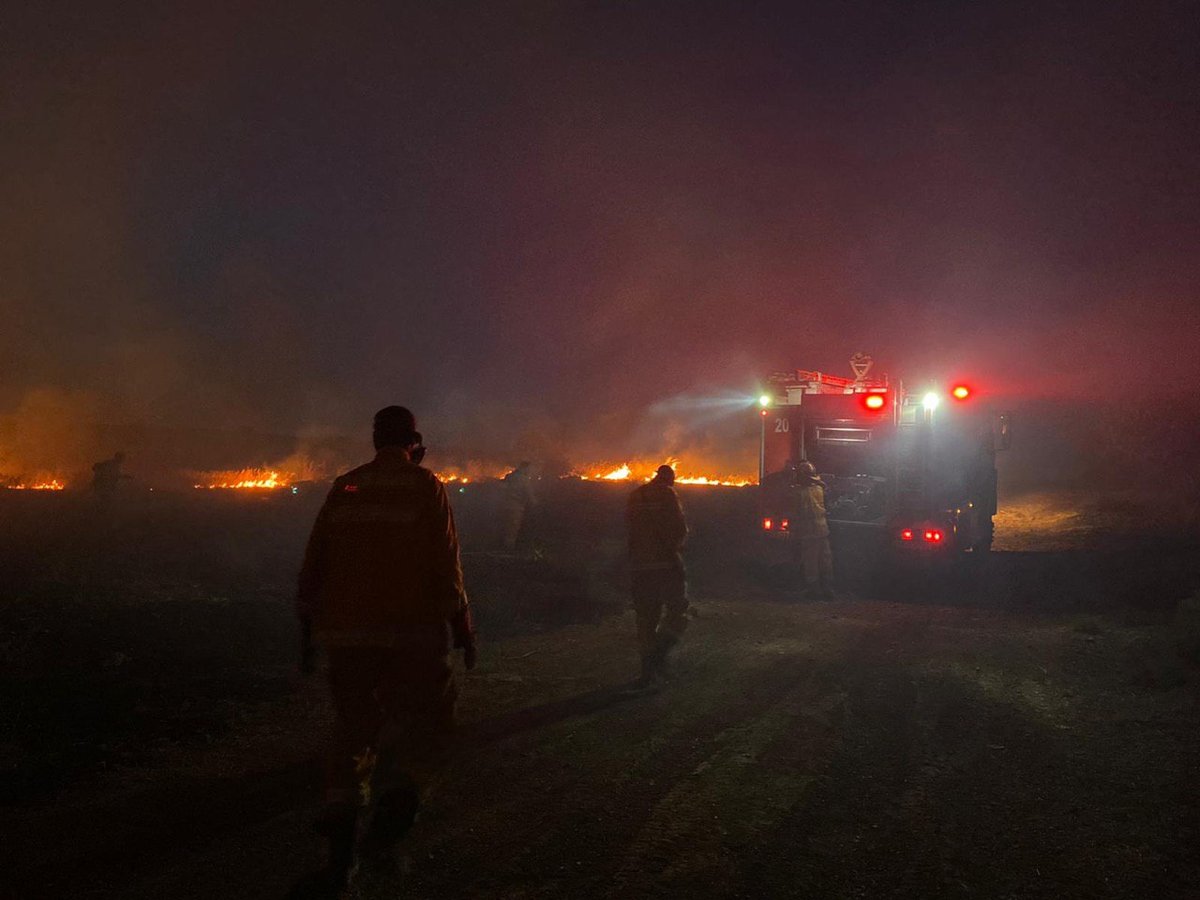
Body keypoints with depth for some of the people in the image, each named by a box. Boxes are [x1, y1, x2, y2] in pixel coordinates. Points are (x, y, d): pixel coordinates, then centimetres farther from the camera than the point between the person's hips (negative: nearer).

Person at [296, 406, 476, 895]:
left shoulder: (344, 488, 8)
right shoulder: (425, 486, -3)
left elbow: (313, 565, 10)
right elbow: (446, 565, -7)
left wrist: (307, 629, 17)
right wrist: (462, 628, 0)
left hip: (345, 631, 4)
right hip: (411, 631, -3)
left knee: (354, 725, 13)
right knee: (425, 717, 11)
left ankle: (343, 821, 2)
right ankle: (397, 792, -11)